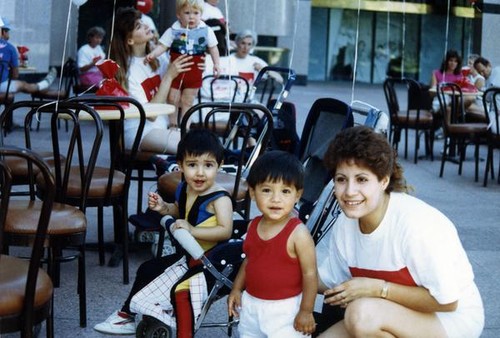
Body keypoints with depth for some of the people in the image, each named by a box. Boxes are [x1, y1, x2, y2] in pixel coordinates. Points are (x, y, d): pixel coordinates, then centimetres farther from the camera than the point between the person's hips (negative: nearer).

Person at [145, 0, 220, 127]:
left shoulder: (206, 31, -4)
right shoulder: (173, 31, -9)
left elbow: (213, 48, 6)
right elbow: (162, 45, -10)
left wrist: (216, 64, 1)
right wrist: (152, 54, -26)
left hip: (194, 73, 0)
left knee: (187, 102, 8)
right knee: (172, 99, 6)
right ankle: (172, 124, 23)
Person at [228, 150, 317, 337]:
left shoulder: (298, 233, -21)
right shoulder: (253, 226, 0)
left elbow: (310, 274, -18)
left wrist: (306, 311, -17)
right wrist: (236, 289, 11)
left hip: (285, 309, -7)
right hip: (251, 305, 7)